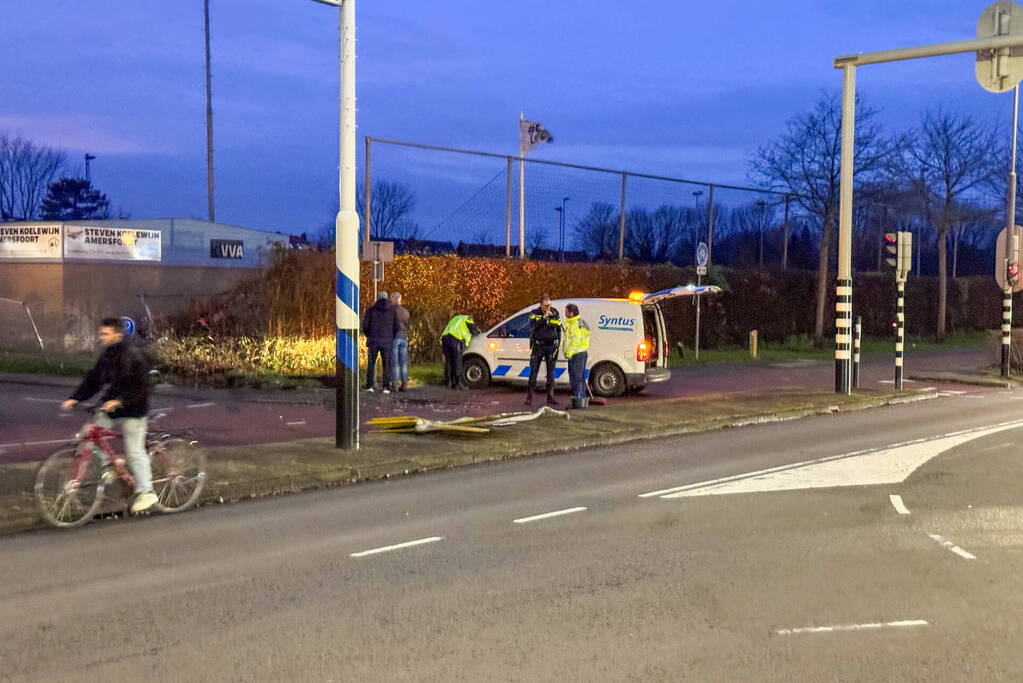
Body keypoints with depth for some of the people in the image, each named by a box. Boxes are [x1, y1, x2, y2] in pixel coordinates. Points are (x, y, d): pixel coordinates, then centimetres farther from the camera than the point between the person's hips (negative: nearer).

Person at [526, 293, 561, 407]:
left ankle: (550, 397, 9)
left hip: (551, 346, 2)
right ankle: (529, 396, 1)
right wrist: (544, 317, -27)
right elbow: (533, 327, -20)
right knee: (534, 371, -3)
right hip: (538, 345, -2)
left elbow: (559, 331, 11)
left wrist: (557, 345, 4)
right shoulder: (535, 313, -3)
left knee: (551, 372, 4)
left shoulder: (555, 313, 4)